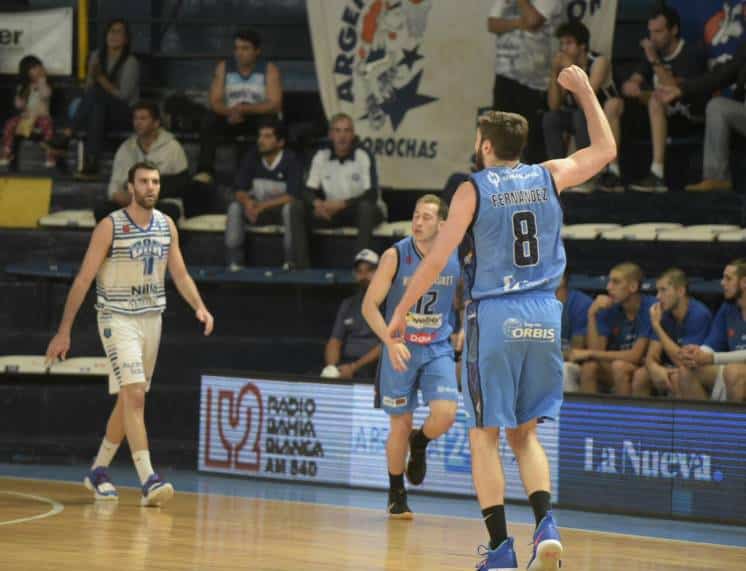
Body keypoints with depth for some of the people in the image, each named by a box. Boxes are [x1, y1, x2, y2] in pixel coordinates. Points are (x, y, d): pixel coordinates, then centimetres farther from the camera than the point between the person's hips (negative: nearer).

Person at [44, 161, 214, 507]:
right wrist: (64, 331, -12)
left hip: (152, 319, 6)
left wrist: (199, 307, -10)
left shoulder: (167, 226, 5)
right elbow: (83, 279, -11)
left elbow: (180, 275, 9)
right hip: (118, 319, -6)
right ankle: (148, 481, -23)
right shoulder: (110, 227, -12)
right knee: (134, 395, -18)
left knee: (128, 400, 14)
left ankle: (98, 471, 29)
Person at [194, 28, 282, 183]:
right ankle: (204, 171, -33)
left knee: (269, 119, -36)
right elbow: (215, 102, -3)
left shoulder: (269, 70, -7)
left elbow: (275, 104, -16)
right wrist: (230, 111, -27)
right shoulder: (224, 68, 1)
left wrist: (243, 109, -30)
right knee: (210, 119, -28)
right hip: (231, 118, 2)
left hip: (259, 117, -2)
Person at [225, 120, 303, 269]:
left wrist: (262, 206, -30)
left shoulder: (290, 160, -17)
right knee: (234, 207, -23)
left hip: (281, 208, -4)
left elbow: (293, 196, -24)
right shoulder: (252, 157, -5)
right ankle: (234, 263, -24)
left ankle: (290, 263, -29)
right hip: (258, 208, 4)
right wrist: (247, 201, -29)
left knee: (290, 208, -36)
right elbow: (240, 191, -4)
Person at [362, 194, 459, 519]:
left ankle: (420, 444, 18)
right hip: (400, 349, -1)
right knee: (400, 426, 1)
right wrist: (391, 342, -24)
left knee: (445, 415, -18)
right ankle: (396, 494, 21)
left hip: (438, 349, 2)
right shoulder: (396, 256, -12)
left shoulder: (457, 259, -5)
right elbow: (369, 305, -12)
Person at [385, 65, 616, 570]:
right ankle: (546, 523, -6)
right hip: (544, 318, 4)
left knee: (485, 434, 5)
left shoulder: (473, 190, -5)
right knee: (525, 432, 15)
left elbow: (436, 260, -5)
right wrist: (584, 90, 27)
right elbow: (605, 150, 21)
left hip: (494, 317, -4)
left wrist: (400, 314, 4)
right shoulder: (549, 177, 5)